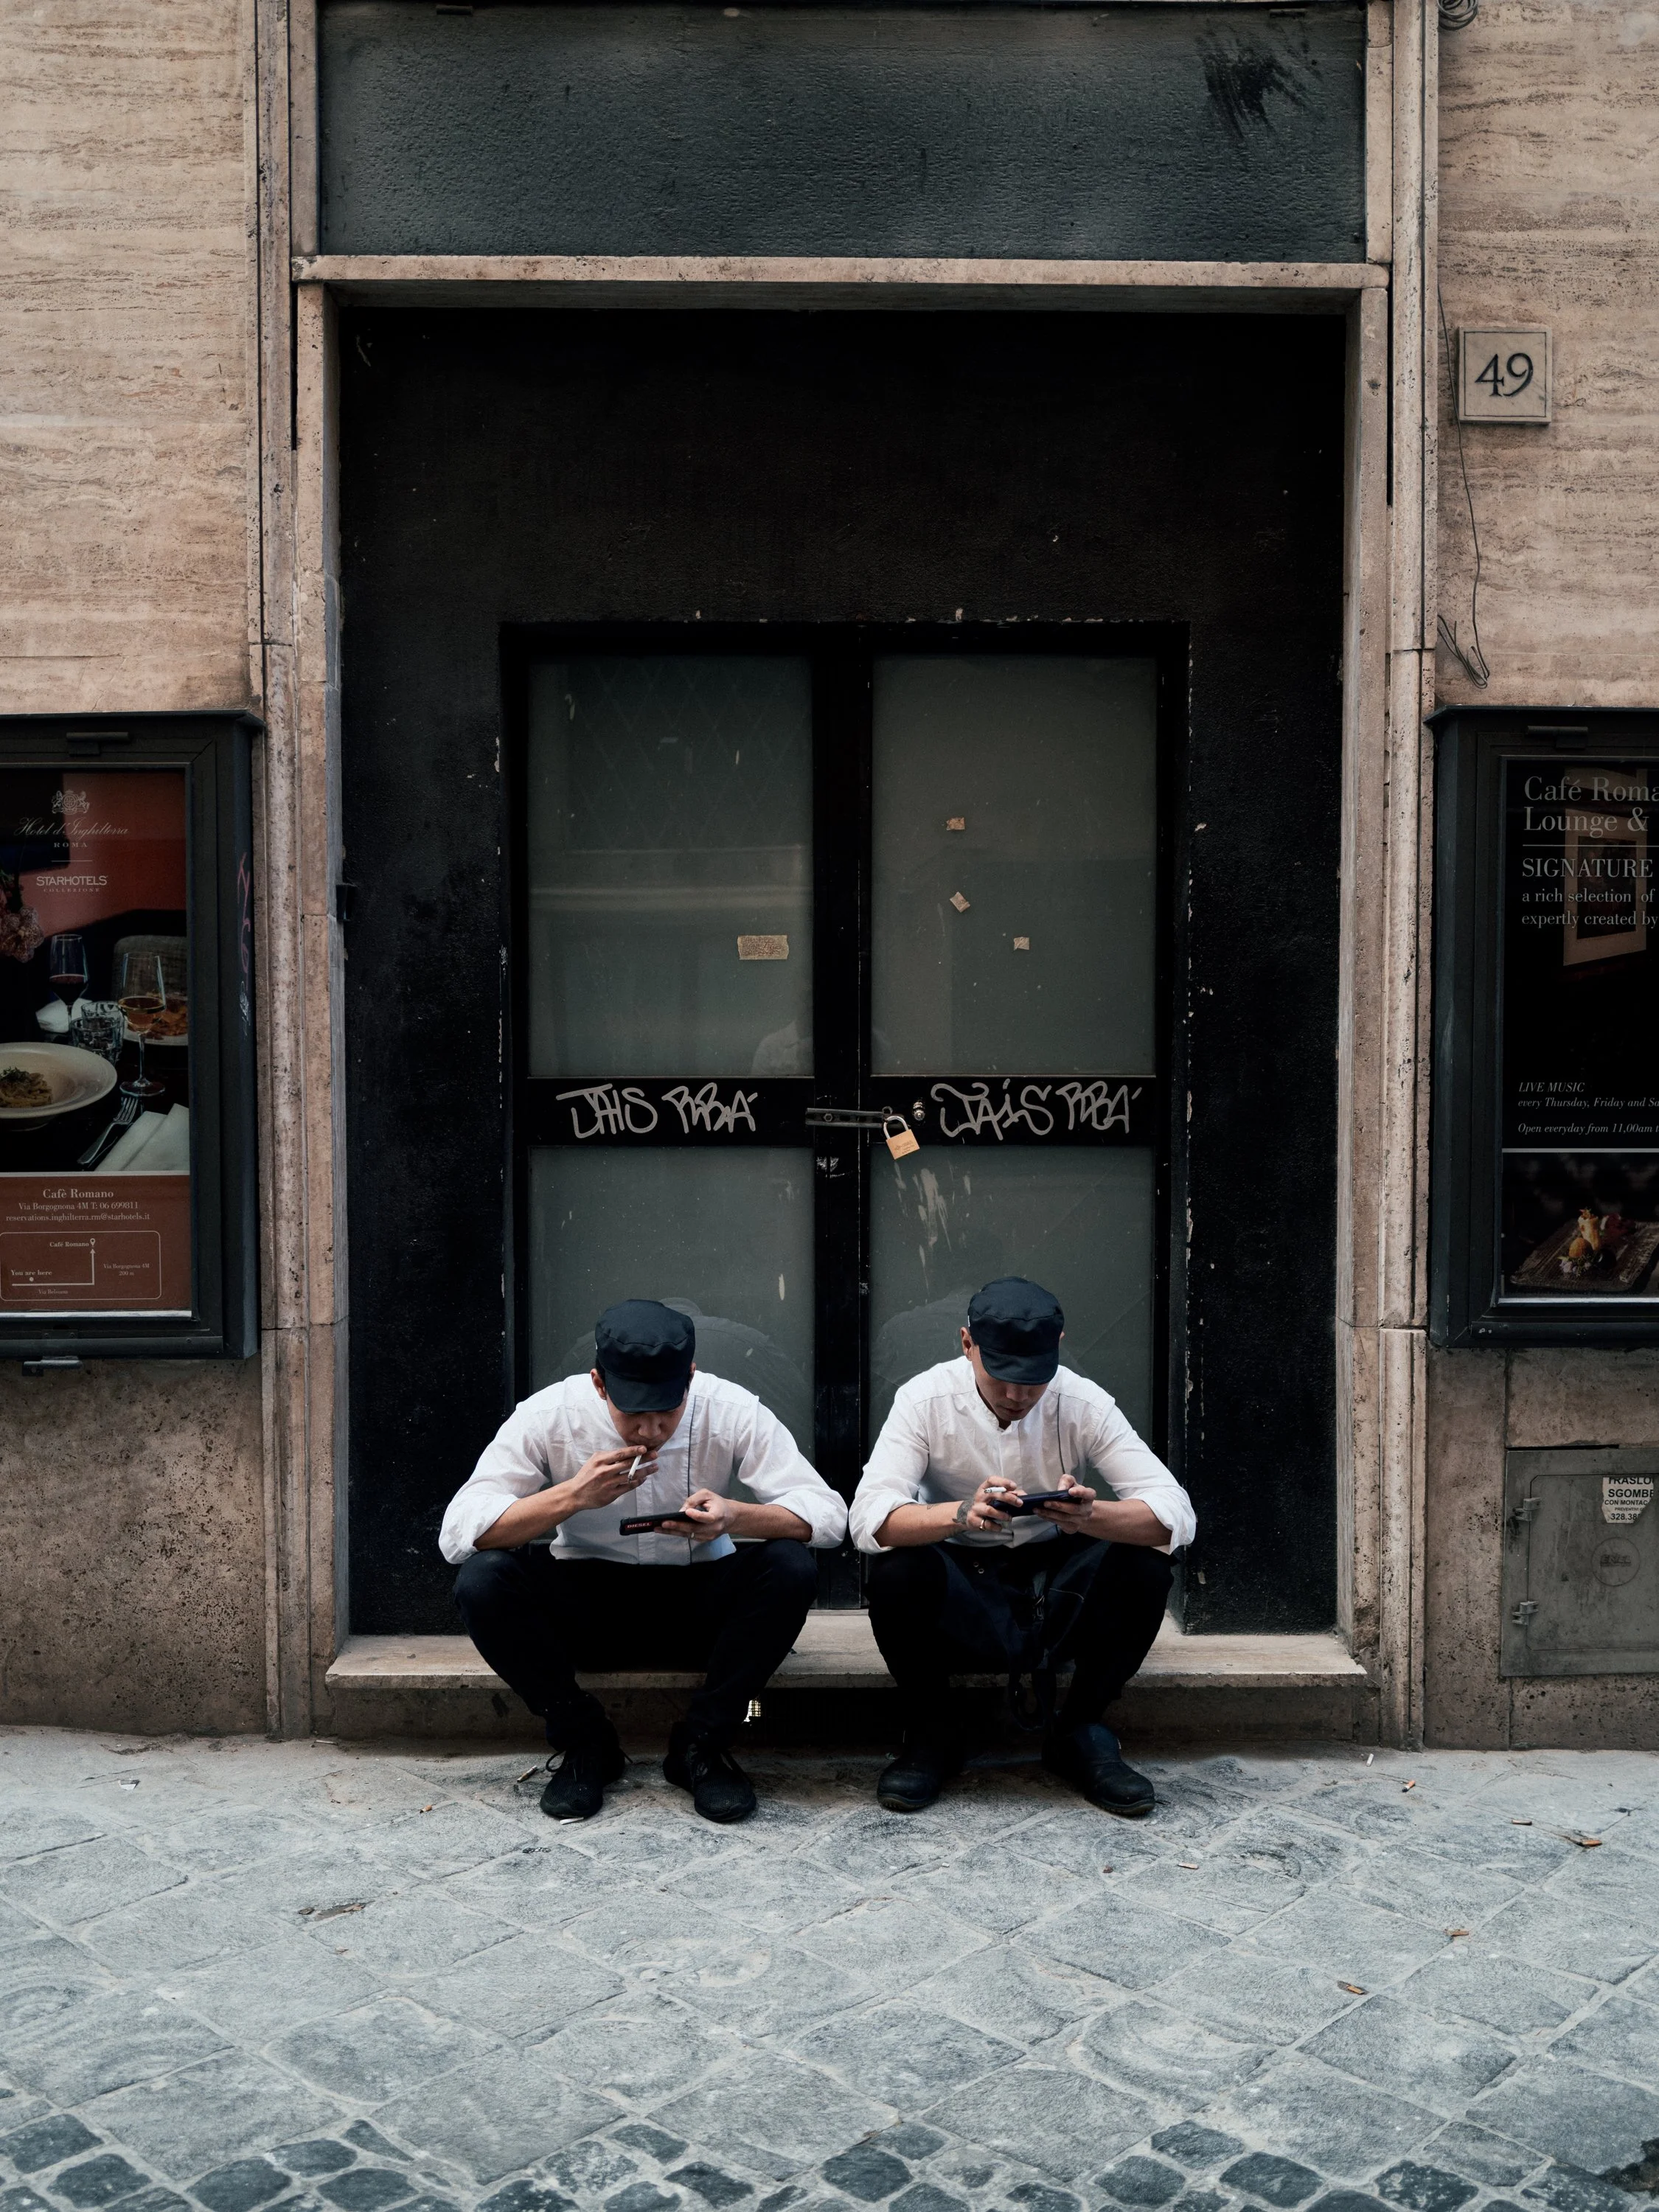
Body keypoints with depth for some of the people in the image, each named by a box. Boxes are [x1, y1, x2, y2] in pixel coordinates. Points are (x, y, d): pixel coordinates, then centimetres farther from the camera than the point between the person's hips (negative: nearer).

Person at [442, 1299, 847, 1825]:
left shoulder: (731, 1411, -17)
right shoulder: (548, 1416, -17)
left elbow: (828, 1514, -20)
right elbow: (456, 1534, -23)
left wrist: (735, 1516, -39)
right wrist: (572, 1496, -35)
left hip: (698, 1610, 0)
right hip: (587, 1607, 0)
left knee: (791, 1568, -28)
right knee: (481, 1580, -28)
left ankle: (701, 1743, -10)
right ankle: (583, 1741, -7)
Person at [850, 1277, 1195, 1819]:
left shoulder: (1083, 1403, -12)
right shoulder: (925, 1399, -15)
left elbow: (1176, 1514, -20)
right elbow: (869, 1519, -27)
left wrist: (1090, 1516, -42)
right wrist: (962, 1514, -47)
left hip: (1055, 1589, 2)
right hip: (960, 1591, -1)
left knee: (1144, 1569, -27)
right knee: (895, 1573, -33)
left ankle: (1079, 1731, -2)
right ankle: (932, 1733, -5)